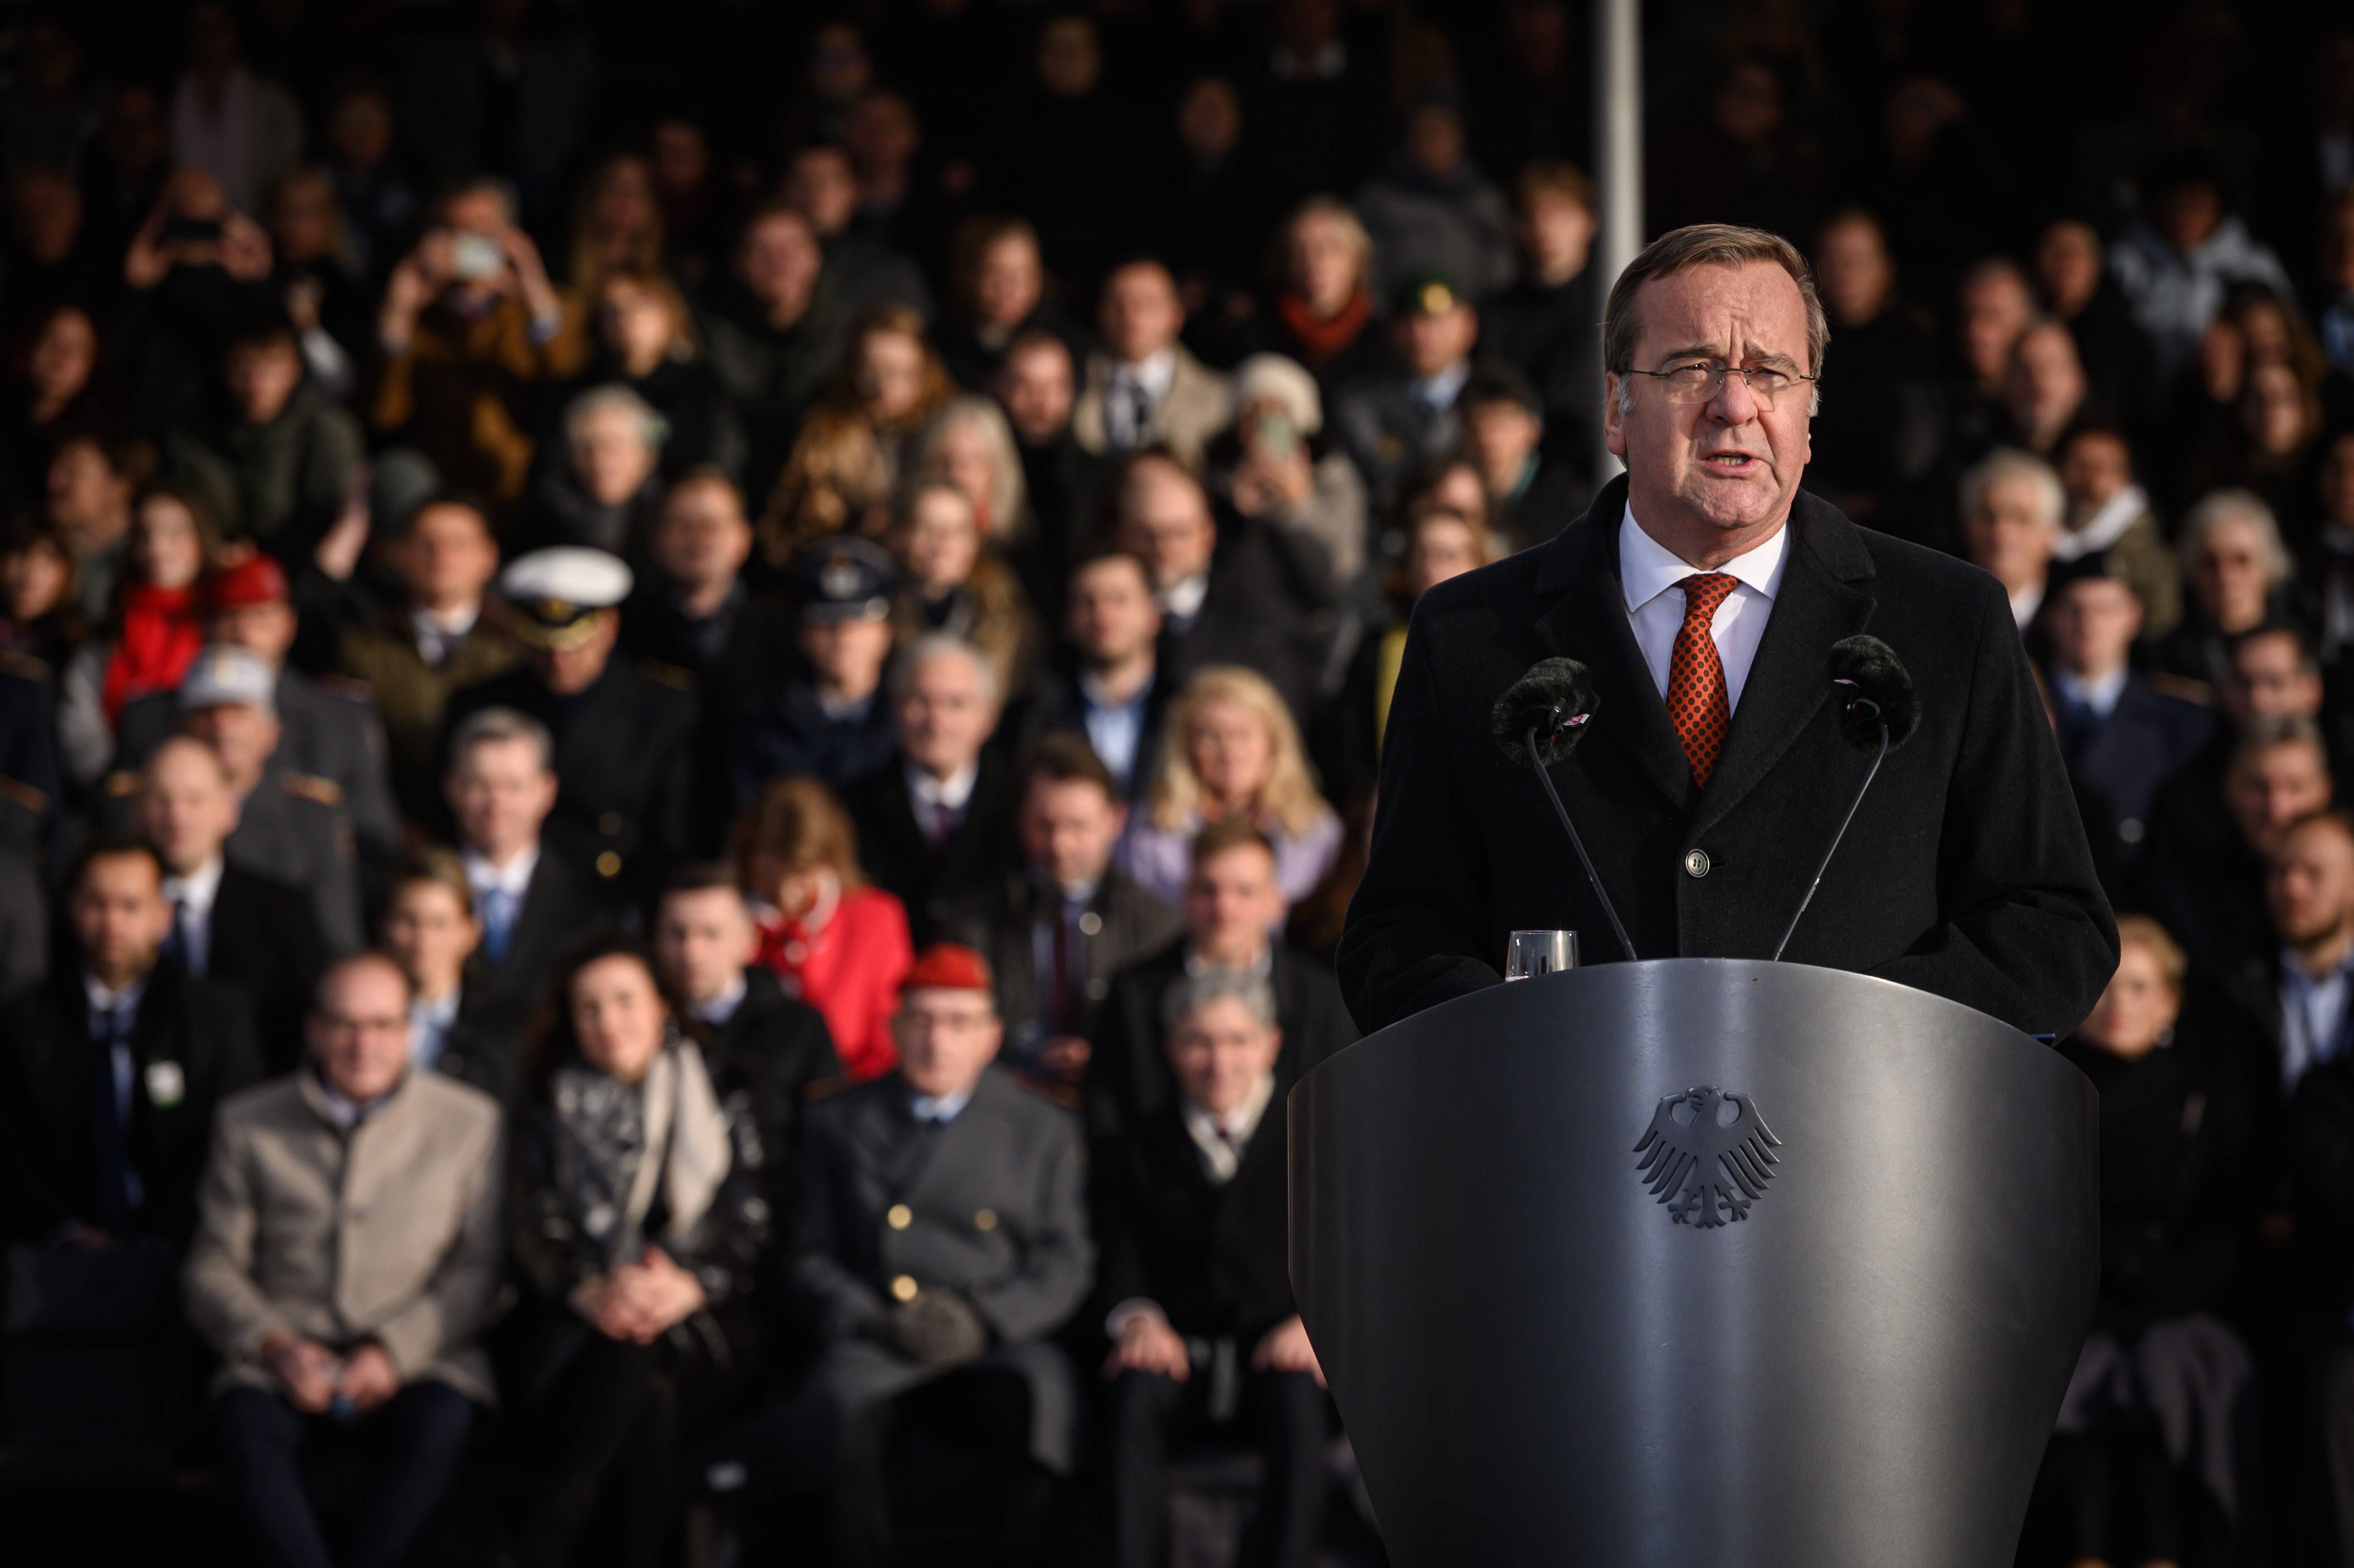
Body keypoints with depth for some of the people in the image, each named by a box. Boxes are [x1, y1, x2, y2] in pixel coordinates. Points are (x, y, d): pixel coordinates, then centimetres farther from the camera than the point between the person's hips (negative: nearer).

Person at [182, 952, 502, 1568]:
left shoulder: (470, 1122, 8)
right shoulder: (248, 1124, 11)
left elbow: (481, 1269, 3)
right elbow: (212, 1268, 11)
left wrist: (395, 1351, -13)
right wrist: (272, 1344, -9)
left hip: (421, 1353, -1)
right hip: (290, 1352, 1)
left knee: (441, 1423, -35)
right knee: (247, 1422, -33)